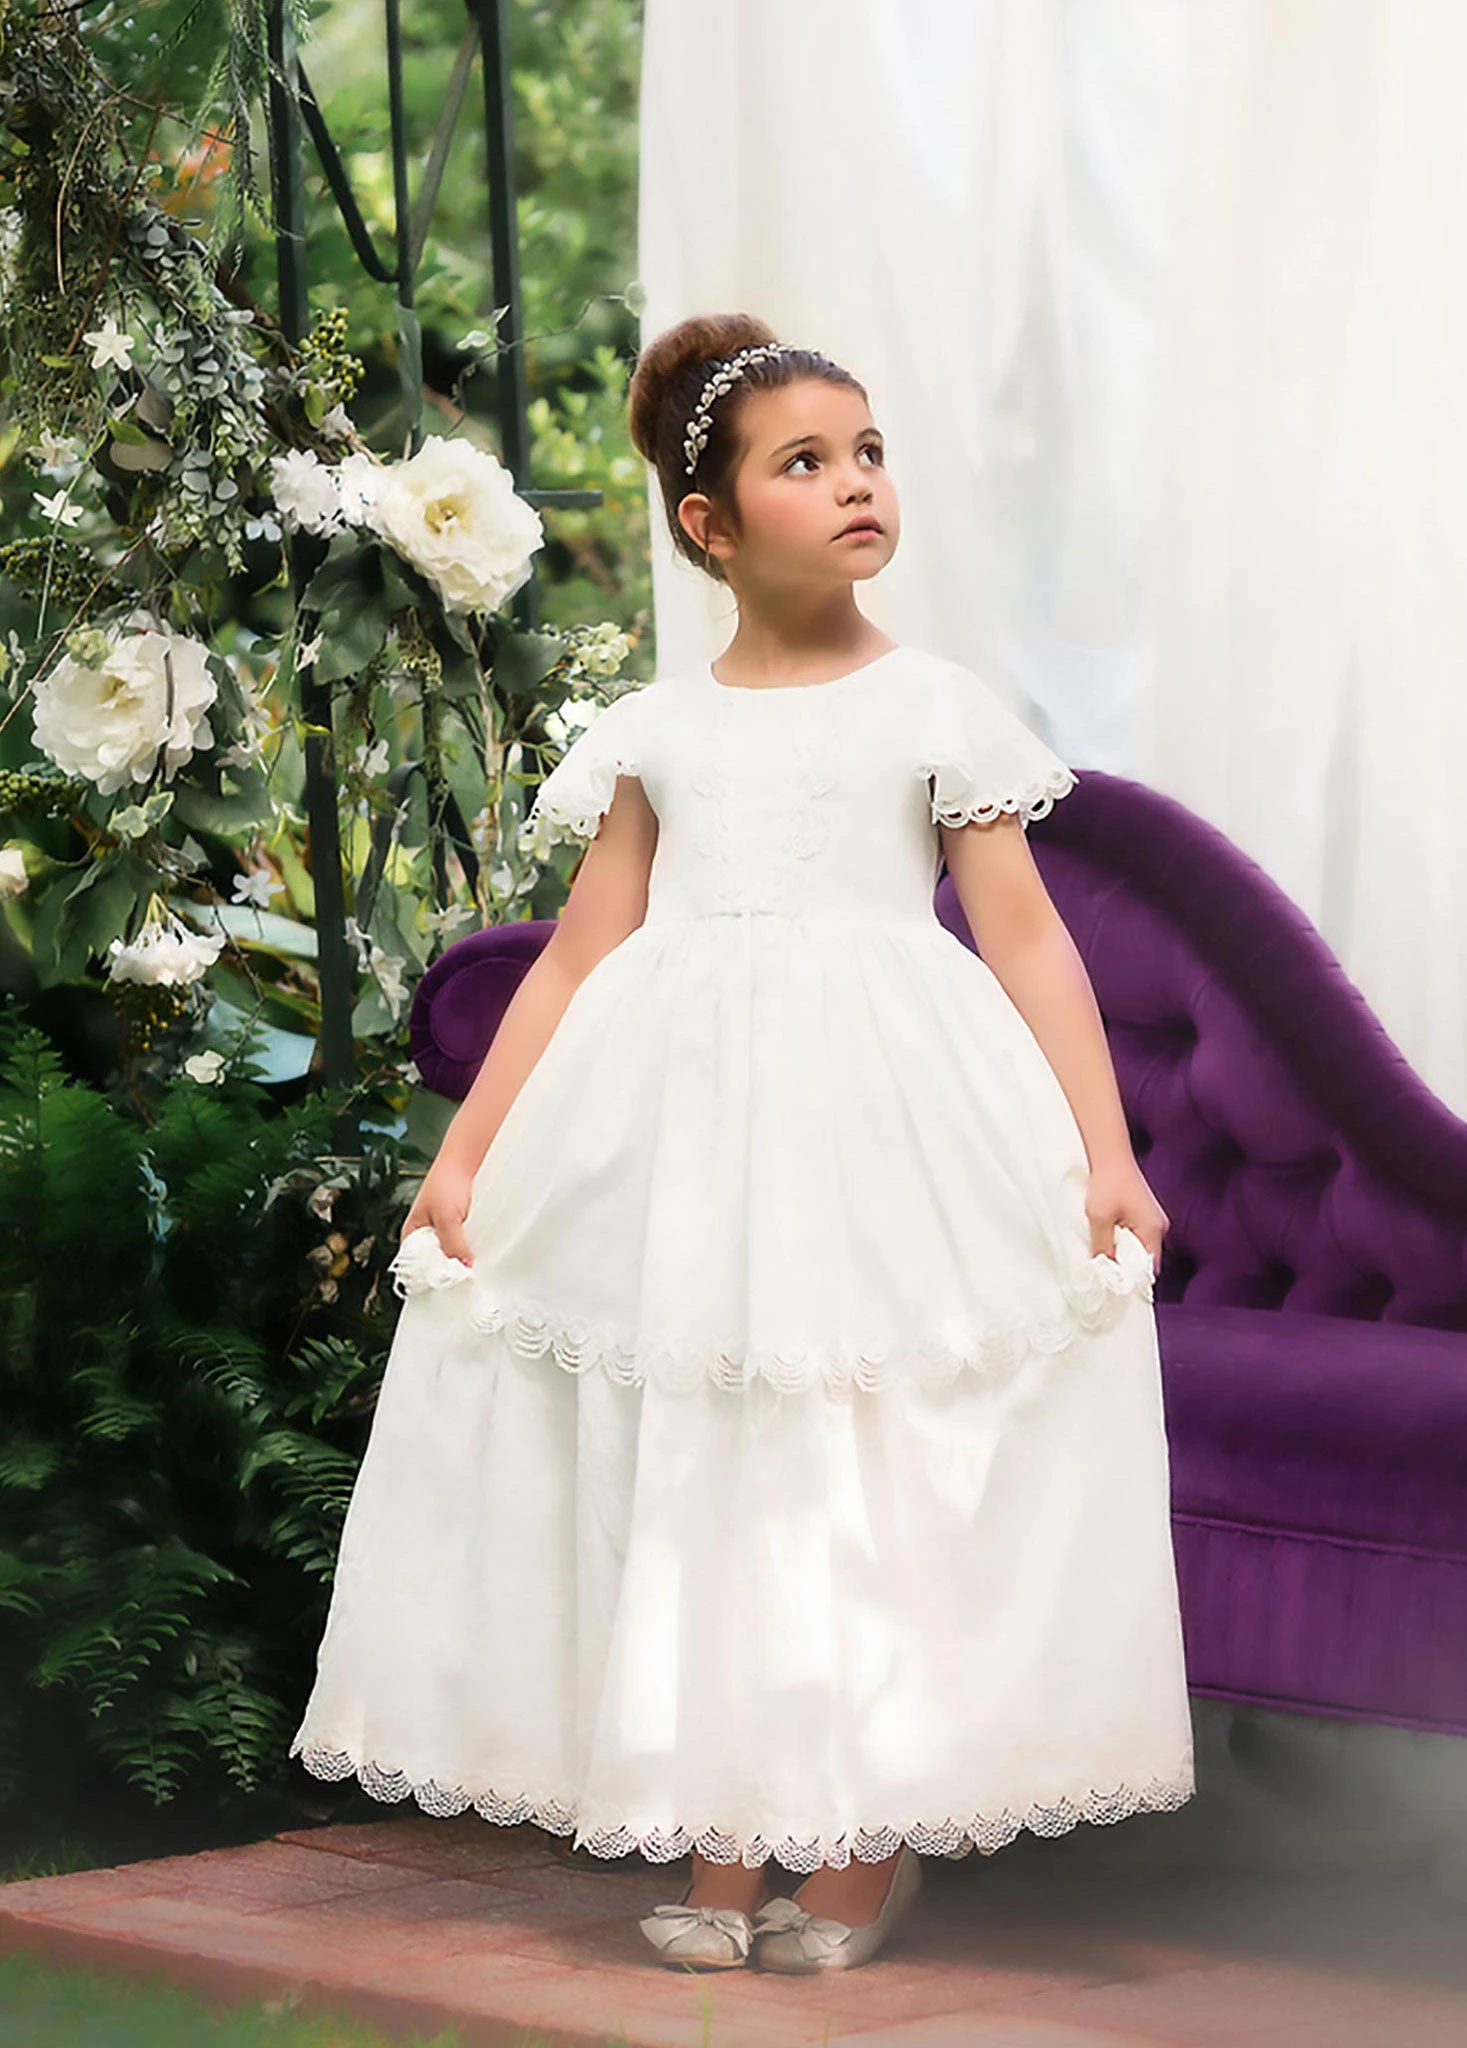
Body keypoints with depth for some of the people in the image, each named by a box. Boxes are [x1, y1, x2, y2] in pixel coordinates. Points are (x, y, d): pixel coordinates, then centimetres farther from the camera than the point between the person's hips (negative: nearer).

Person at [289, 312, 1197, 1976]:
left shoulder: (937, 708, 6)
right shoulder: (655, 732, 12)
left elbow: (1028, 937, 1)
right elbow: (577, 957, 12)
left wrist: (1106, 1152, -7)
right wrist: (466, 1149, 6)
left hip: (889, 1120, -2)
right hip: (682, 1128, 3)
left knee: (880, 1475, -3)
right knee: (690, 1472, 2)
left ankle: (864, 1848, 7)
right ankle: (722, 1852, 9)